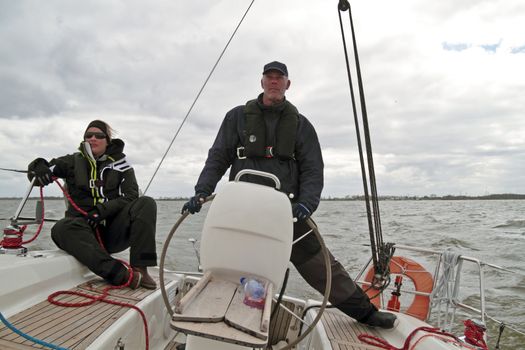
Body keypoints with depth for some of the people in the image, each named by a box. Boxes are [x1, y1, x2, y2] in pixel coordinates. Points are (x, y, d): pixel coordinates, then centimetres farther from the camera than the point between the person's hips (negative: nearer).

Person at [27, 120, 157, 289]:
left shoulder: (120, 165, 9)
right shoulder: (74, 161, 13)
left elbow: (131, 197, -3)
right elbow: (37, 167, 10)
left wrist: (104, 209, -19)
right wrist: (40, 169, -15)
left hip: (115, 232, 0)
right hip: (86, 233, 1)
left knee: (146, 203, -22)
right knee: (62, 228, -32)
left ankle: (139, 268, -33)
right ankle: (124, 276, -47)